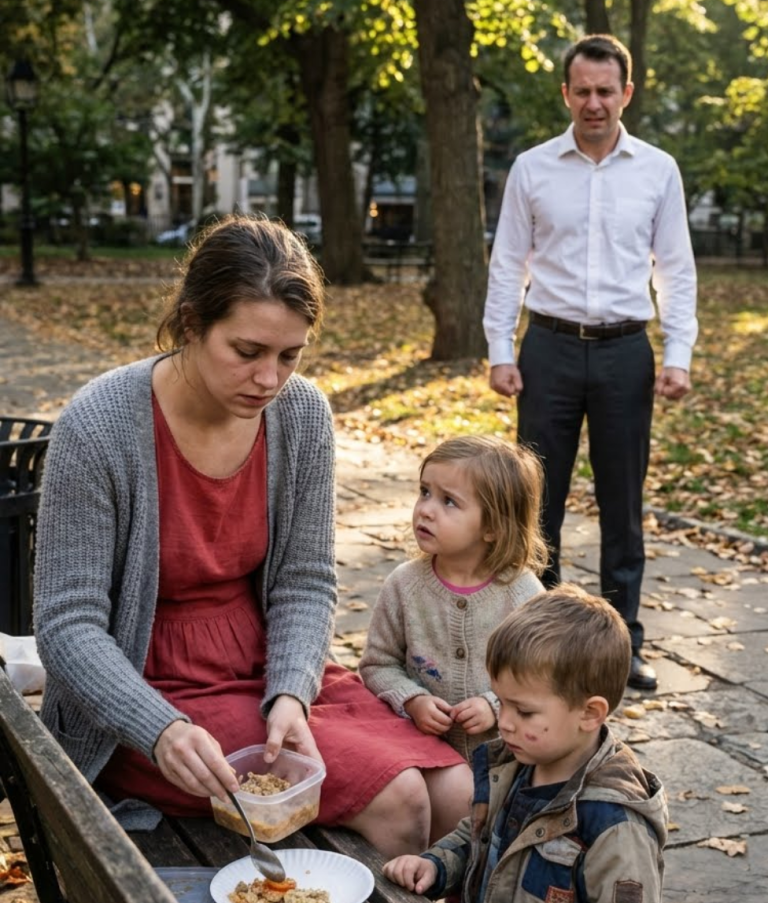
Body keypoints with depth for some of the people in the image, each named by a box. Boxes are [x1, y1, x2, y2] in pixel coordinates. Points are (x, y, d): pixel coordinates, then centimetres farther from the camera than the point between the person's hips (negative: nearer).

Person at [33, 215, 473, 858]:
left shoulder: (303, 413, -7)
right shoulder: (99, 428, -20)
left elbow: (305, 583, -2)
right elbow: (68, 625, -18)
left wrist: (290, 695, -20)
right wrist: (162, 731, -32)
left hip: (268, 666, 5)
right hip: (150, 696, -5)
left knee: (451, 792, -10)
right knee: (393, 798, -19)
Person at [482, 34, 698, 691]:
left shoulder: (659, 170, 4)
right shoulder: (532, 169, 2)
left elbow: (677, 270, 5)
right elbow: (507, 266, 4)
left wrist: (678, 356, -3)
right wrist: (500, 352, -2)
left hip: (625, 350, 1)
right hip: (550, 347, 0)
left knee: (623, 503, 8)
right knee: (539, 499, 6)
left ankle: (624, 641, 19)